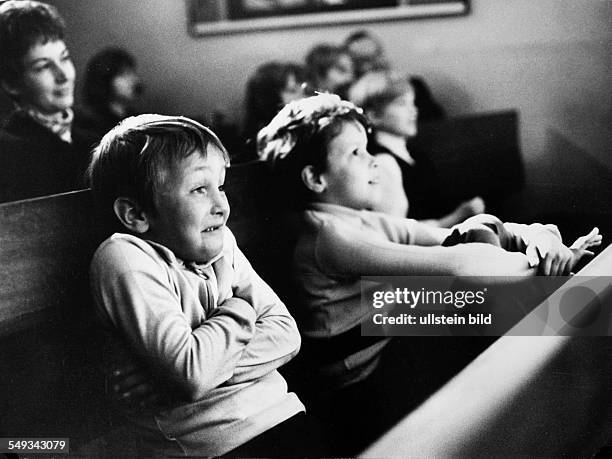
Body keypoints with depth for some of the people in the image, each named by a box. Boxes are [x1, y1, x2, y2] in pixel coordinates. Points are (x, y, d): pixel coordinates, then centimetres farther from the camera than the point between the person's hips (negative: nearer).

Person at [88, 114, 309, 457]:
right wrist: (238, 311, -5)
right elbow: (192, 374, -22)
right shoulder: (125, 258, -13)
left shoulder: (220, 241, 7)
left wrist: (209, 363, -13)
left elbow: (285, 332, 2)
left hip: (283, 416, 6)